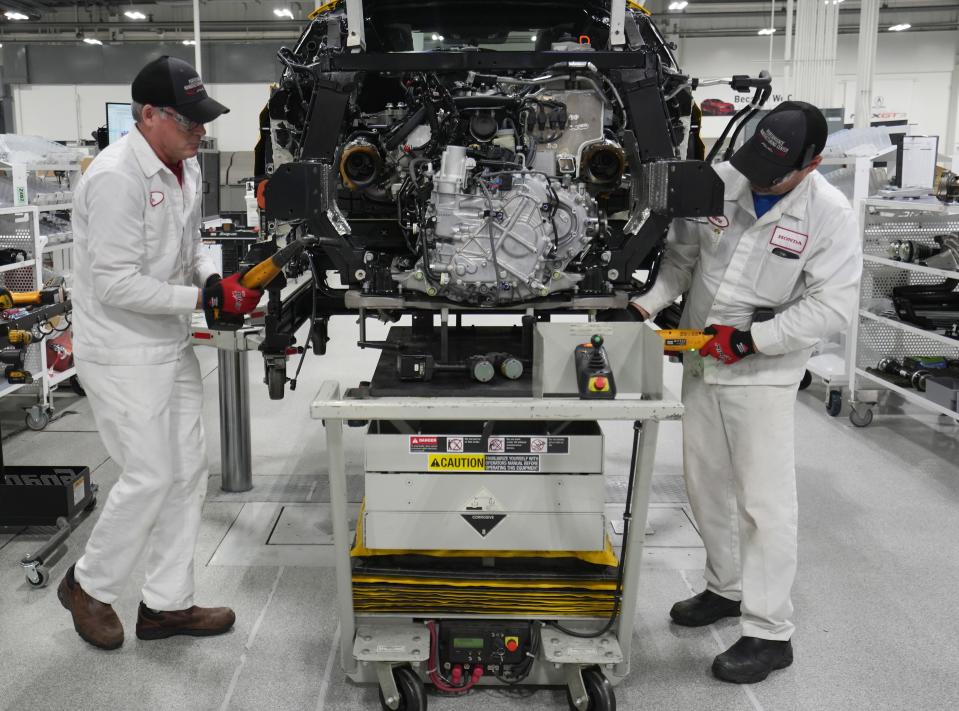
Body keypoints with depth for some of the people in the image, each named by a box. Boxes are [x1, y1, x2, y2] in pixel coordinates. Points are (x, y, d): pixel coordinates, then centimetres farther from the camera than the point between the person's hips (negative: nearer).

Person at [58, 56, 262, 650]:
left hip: (172, 346, 9)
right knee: (151, 478, -3)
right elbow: (115, 284, -24)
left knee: (189, 472, 12)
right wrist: (205, 297, -24)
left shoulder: (186, 167, 7)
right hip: (123, 354, -9)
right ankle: (89, 586, 23)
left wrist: (218, 277, -2)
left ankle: (168, 603, 25)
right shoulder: (116, 178, -22)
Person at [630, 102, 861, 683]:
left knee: (765, 503, -3)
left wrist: (752, 338, -23)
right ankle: (727, 589, 37)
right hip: (701, 363, 6)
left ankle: (770, 633, 10)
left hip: (763, 375, -5)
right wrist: (646, 305, -6)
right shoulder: (719, 182, -3)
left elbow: (833, 306, -17)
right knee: (706, 488, 17)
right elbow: (682, 257, 8)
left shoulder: (830, 215, -14)